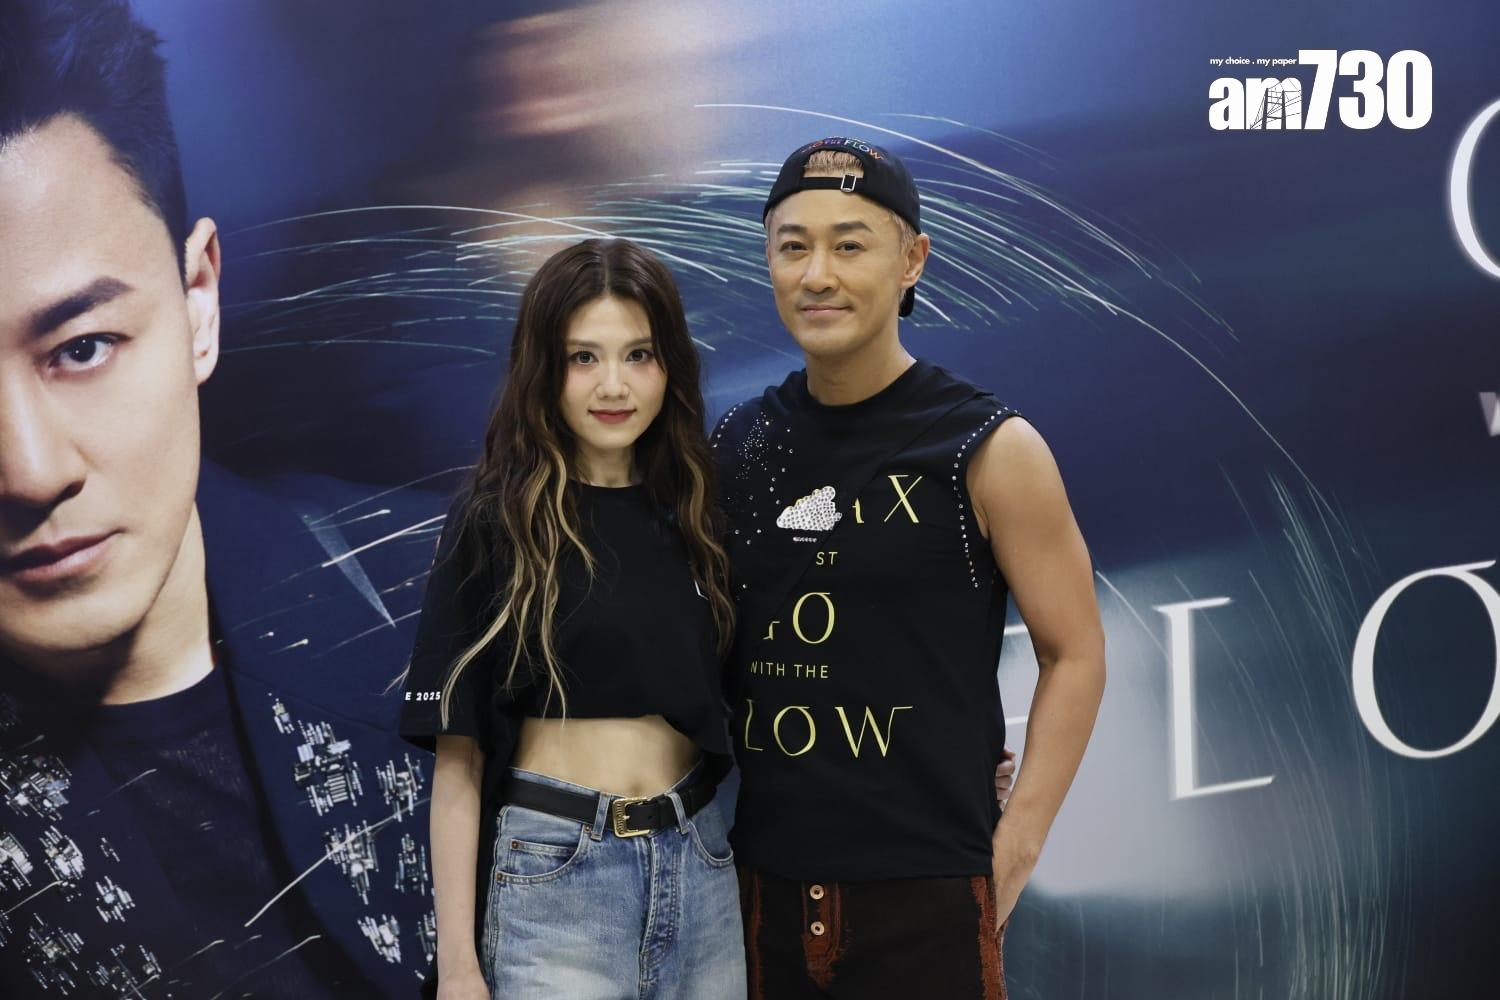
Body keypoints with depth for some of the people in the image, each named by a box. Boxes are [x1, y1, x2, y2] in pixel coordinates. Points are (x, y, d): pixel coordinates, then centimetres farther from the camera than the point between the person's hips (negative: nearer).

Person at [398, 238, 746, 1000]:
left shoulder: (693, 516, 6)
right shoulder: (494, 523, -6)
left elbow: (718, 709, 13)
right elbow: (457, 753, -7)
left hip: (699, 869, 4)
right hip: (553, 877, -4)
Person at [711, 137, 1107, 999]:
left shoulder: (990, 451, -6)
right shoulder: (737, 447, 6)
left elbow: (1074, 655, -4)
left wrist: (1012, 854, -9)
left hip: (928, 900, -4)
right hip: (762, 887, 4)